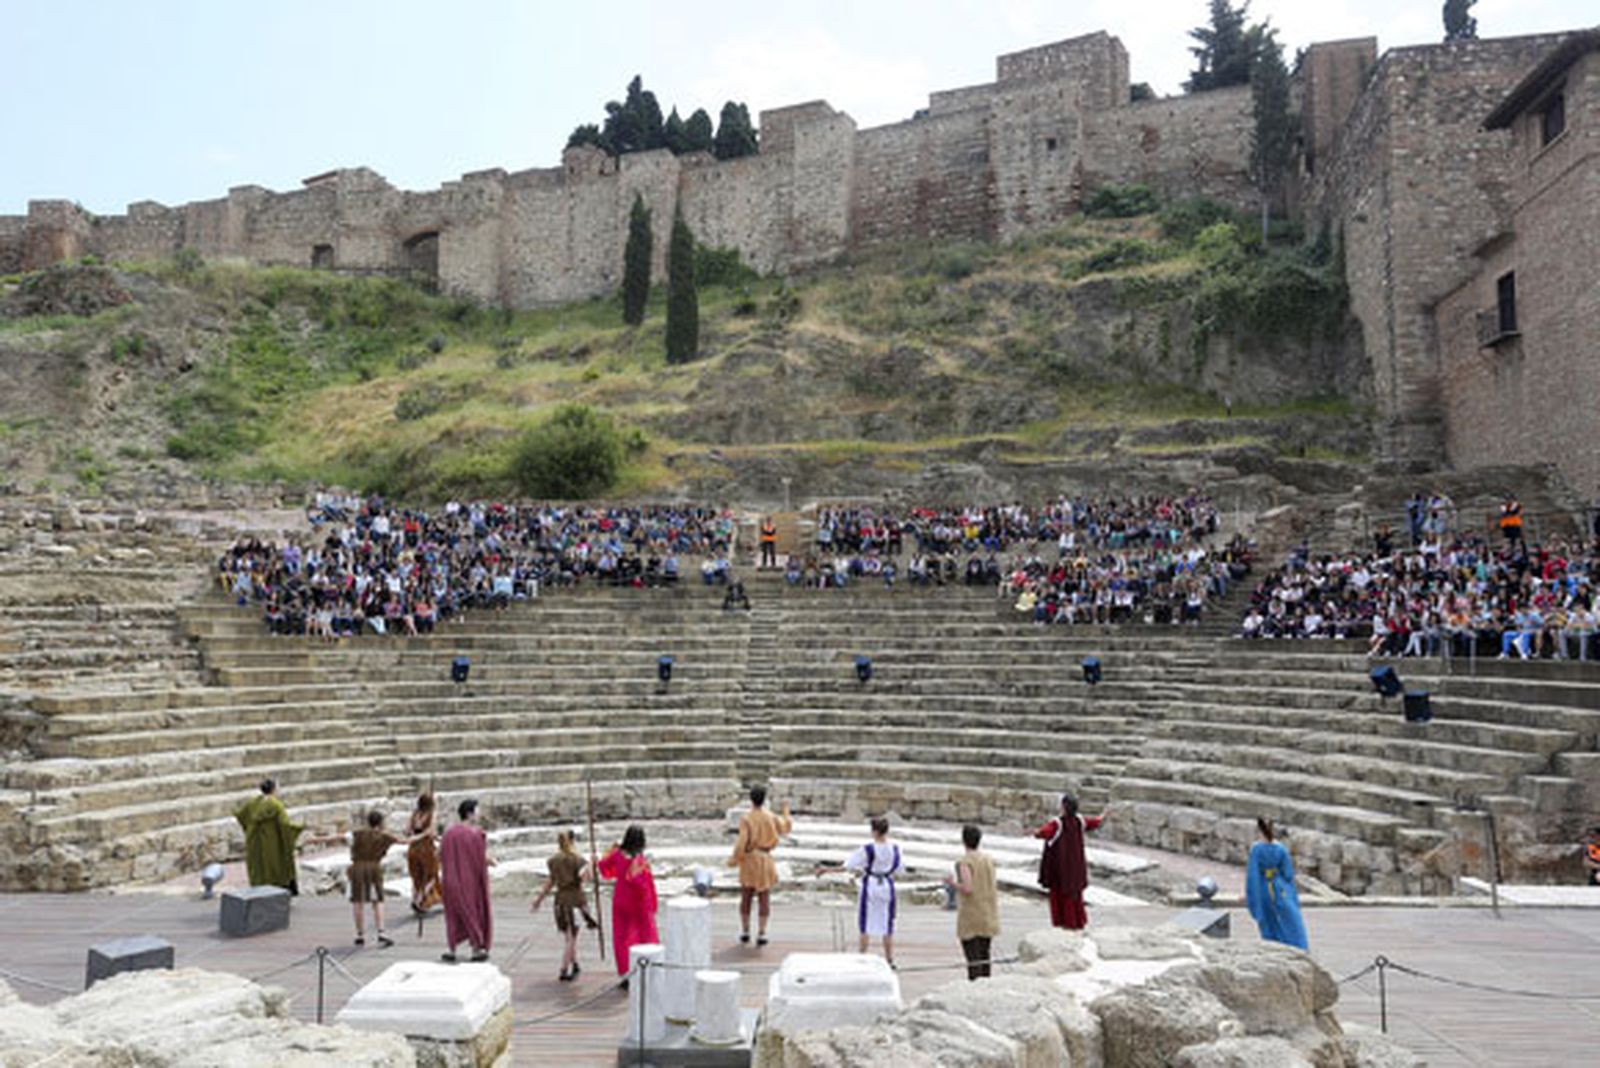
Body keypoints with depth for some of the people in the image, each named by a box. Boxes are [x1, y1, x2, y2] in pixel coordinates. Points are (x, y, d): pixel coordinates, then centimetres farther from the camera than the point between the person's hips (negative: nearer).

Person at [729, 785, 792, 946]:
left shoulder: (745, 818, -12)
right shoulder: (771, 817, -3)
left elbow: (742, 842, -18)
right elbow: (785, 828, 15)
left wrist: (734, 859, -5)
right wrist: (786, 811, 30)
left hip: (749, 860, -1)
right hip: (765, 860, 1)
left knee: (746, 897, 11)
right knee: (765, 898, 6)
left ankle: (745, 932, 14)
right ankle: (761, 934, 4)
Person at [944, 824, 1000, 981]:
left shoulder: (964, 862, -16)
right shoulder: (989, 859, 5)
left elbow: (967, 889, -22)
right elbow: (994, 888, 9)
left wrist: (951, 883, -7)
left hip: (971, 916, -6)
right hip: (988, 915, 6)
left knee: (973, 958, -2)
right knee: (984, 955, 14)